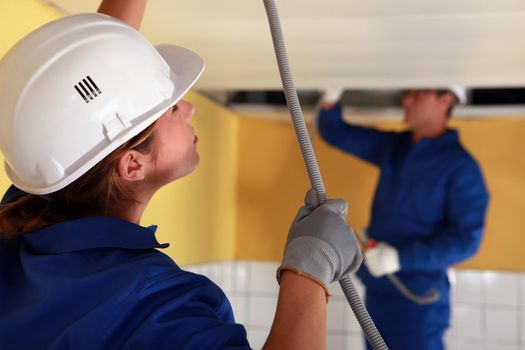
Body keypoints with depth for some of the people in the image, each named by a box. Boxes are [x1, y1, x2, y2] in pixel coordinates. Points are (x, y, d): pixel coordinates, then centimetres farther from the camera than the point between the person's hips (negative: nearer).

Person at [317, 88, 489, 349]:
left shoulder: (461, 167, -12)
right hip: (377, 289, 7)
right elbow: (336, 133, 13)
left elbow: (466, 239, -17)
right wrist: (332, 97, -8)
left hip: (418, 299, -7)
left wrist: (401, 257, -24)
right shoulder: (393, 147, 7)